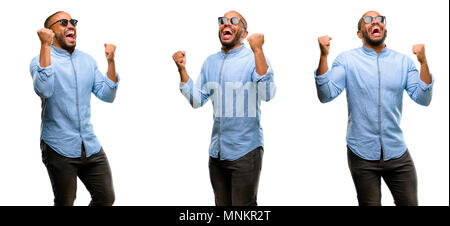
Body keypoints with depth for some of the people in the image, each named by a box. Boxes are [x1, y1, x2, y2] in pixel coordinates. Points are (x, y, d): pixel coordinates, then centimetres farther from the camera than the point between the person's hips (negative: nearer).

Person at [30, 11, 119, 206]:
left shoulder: (87, 60, 11)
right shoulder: (41, 60, -5)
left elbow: (106, 95, 6)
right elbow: (43, 90, -26)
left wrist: (111, 61, -6)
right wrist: (45, 45, -26)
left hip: (90, 145, 5)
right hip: (60, 148, -5)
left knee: (106, 199, 9)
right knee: (65, 202, 8)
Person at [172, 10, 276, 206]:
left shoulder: (253, 58, -8)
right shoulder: (211, 62, 11)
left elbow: (267, 94, -25)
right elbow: (196, 100, 10)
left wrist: (258, 50, -28)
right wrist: (181, 69, 1)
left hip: (245, 152, -6)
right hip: (217, 152, 6)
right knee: (221, 204, 17)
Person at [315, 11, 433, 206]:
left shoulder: (403, 62, 5)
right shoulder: (346, 60, -1)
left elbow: (422, 99, -3)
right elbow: (326, 95, -12)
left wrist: (423, 62, -16)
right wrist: (323, 56, -22)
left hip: (397, 153, 2)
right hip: (362, 154, -2)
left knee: (409, 203, 10)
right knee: (370, 204, 11)